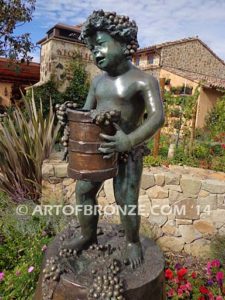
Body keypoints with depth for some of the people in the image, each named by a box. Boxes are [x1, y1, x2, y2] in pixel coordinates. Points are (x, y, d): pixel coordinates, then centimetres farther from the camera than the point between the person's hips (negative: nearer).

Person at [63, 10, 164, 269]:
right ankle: (88, 236, 32)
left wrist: (129, 141, -35)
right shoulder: (98, 80, 11)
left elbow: (157, 117, -21)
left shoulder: (144, 80, -10)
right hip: (96, 147, 7)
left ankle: (133, 242, 29)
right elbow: (86, 111, 15)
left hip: (127, 151, -6)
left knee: (126, 202, 1)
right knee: (83, 191, 10)